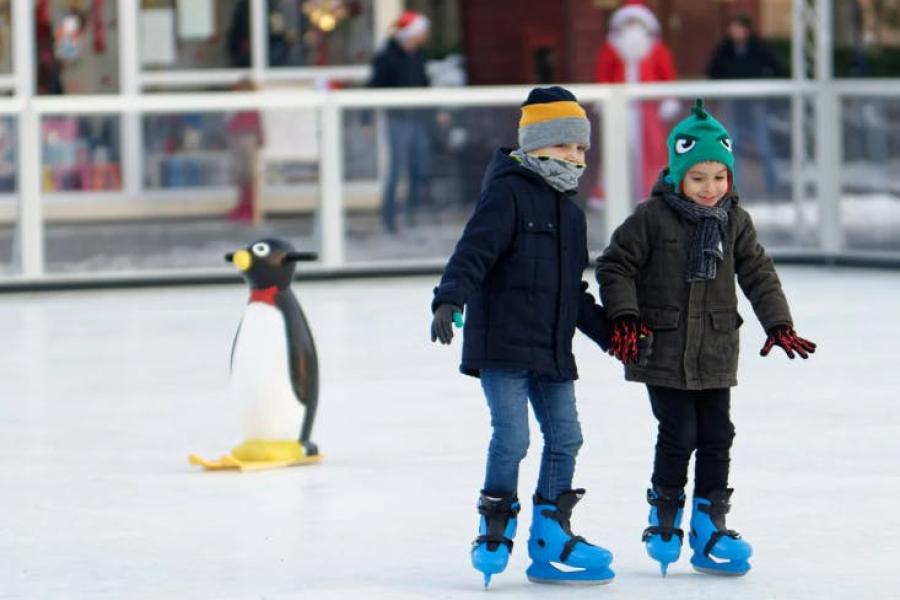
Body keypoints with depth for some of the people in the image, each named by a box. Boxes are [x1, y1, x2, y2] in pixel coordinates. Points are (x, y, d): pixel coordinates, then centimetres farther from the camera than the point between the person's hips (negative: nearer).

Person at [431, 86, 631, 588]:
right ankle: (495, 534, 4)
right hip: (502, 344, -8)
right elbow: (474, 251, -19)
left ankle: (551, 538, 16)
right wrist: (449, 300, -33)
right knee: (512, 437, -12)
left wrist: (611, 335, 26)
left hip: (553, 350, 8)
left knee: (565, 437, 6)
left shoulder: (571, 212, 18)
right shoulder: (508, 194, -7)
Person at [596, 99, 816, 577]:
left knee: (717, 437, 5)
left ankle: (709, 527, 15)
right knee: (678, 435, -5)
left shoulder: (735, 222, 5)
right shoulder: (652, 218, -9)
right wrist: (625, 318, -14)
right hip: (663, 351, -4)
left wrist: (779, 325, 2)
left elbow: (758, 274, 10)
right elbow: (615, 265, -4)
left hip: (716, 353, 4)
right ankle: (664, 520, 13)